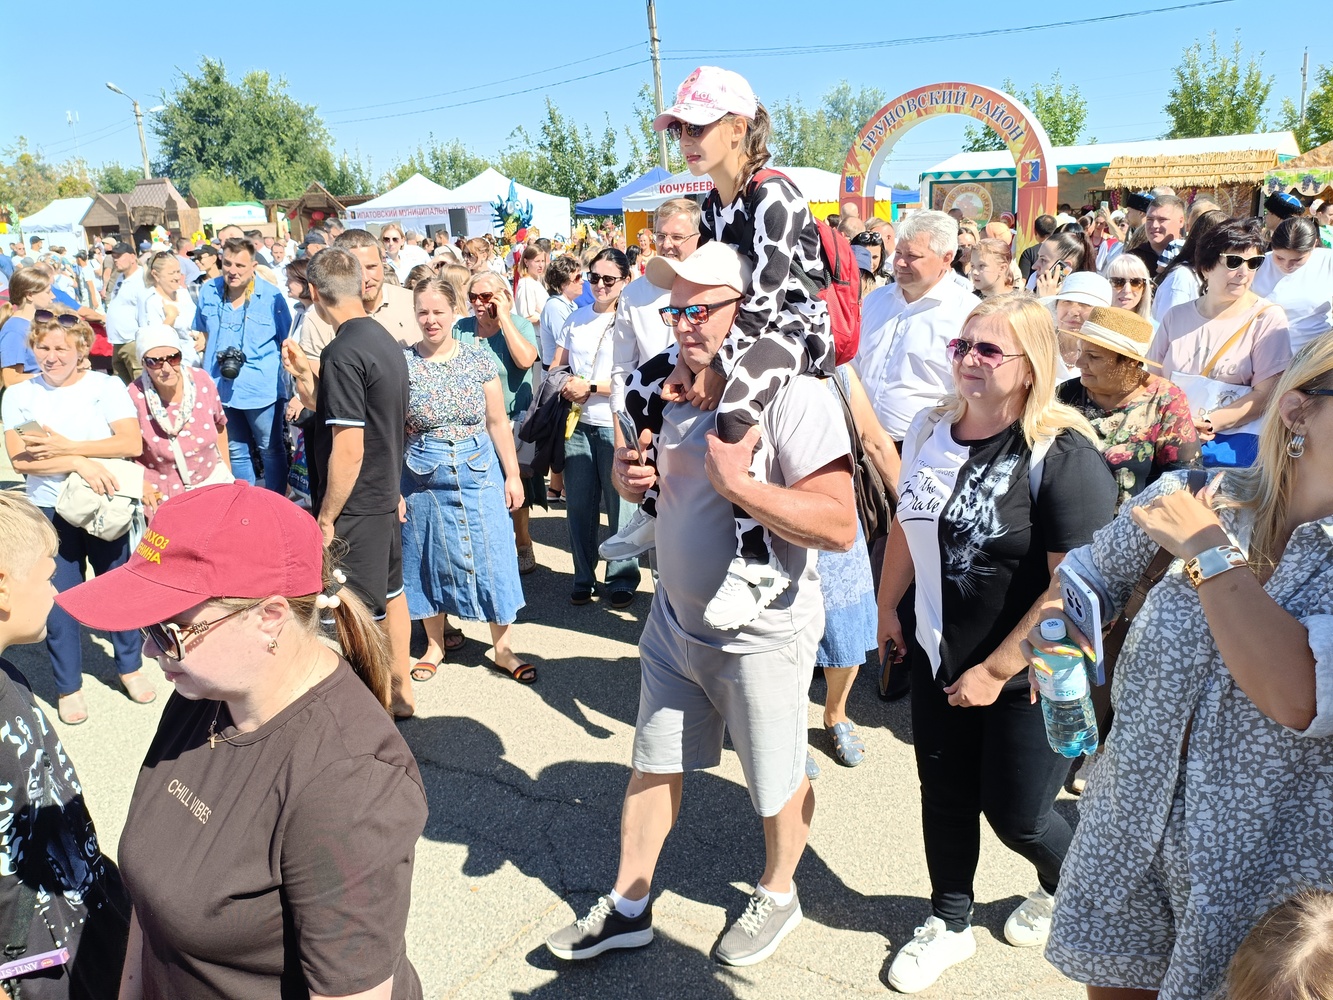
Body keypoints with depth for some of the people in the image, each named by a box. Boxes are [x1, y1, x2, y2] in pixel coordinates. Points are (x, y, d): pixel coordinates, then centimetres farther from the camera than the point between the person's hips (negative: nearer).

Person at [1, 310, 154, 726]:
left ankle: (129, 667, 32)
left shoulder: (107, 386, -4)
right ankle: (68, 685, 22)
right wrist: (80, 462, -21)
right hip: (50, 512, 1)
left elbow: (132, 443, -15)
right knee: (59, 598, 6)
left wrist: (66, 447, -19)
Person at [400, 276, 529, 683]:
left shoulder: (480, 359, 0)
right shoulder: (402, 363, -3)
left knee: (491, 557, 2)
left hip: (479, 471, 0)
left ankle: (502, 648, 15)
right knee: (430, 559, 11)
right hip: (423, 476, 0)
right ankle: (435, 645, 28)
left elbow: (498, 422, 4)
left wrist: (513, 473, 2)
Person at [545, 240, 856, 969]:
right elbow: (652, 480, 17)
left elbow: (839, 526, -28)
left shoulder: (792, 395, -21)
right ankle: (628, 908, 36)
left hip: (762, 633, -6)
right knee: (653, 766, 18)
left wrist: (738, 482, -33)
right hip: (676, 619, 7)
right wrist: (628, 473, -6)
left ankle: (777, 895, 42)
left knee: (777, 783, 15)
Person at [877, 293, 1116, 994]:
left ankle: (1064, 889, 45)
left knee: (1014, 814, 9)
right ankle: (949, 924, 40)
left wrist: (996, 671, -19)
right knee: (945, 794, 16)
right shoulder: (930, 430, -2)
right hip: (938, 659, 5)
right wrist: (888, 607, 16)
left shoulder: (1063, 455, -21)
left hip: (1027, 676, -5)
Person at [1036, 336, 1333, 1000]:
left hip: (1266, 868, -2)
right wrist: (1051, 618, -12)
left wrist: (1208, 551, -23)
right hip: (1128, 825, 3)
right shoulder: (1191, 498, -7)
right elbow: (1090, 573, 9)